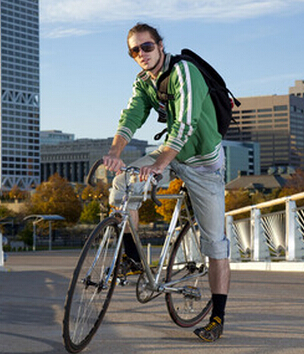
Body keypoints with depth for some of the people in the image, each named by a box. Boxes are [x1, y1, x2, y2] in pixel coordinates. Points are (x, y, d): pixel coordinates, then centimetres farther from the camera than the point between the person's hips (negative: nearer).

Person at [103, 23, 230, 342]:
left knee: (214, 241, -4)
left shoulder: (183, 71, -21)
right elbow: (131, 117, -14)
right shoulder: (143, 82, 1)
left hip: (204, 162, -6)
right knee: (122, 183, -16)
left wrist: (161, 162, -44)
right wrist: (115, 151, -34)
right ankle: (132, 258, 1)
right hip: (171, 153, 6)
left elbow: (185, 122, -32)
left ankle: (218, 317, 3)